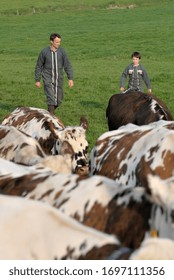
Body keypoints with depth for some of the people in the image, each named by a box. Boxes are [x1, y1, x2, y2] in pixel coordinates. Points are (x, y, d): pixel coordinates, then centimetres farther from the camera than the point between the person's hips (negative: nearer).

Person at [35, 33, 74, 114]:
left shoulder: (62, 51, -6)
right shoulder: (44, 52, -10)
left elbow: (67, 65, -6)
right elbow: (38, 66, 0)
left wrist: (70, 79, -16)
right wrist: (37, 80, 0)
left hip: (58, 80, 3)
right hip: (48, 80, -3)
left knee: (58, 100, 10)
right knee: (51, 98, -16)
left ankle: (50, 111, 37)